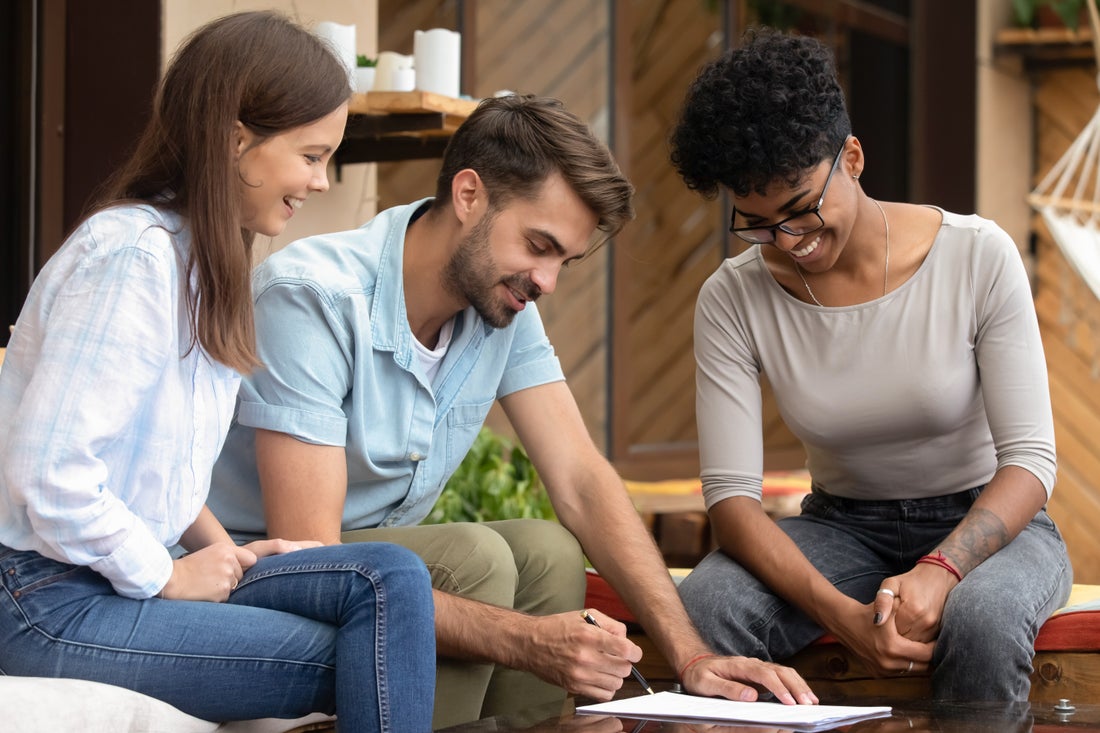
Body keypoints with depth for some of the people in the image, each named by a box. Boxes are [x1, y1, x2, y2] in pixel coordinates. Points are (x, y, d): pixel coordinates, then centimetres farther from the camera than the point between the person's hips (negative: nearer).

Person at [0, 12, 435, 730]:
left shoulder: (203, 257, 12)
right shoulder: (132, 257, -20)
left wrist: (216, 543, 2)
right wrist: (167, 577, -13)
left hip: (137, 568, 9)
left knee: (390, 578, -9)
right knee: (373, 661, -17)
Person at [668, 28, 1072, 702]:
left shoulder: (979, 256, -14)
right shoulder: (732, 301, -9)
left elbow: (1030, 458, -15)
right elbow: (731, 492, -15)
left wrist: (939, 569, -34)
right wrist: (840, 612, -32)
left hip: (984, 522, -1)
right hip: (842, 526, 2)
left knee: (982, 621, -38)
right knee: (702, 607, -30)